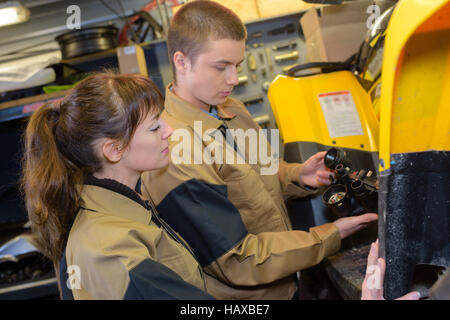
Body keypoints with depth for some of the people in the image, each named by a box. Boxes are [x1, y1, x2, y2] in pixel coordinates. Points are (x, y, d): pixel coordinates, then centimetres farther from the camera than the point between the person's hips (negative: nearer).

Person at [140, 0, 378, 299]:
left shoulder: (231, 109, 0)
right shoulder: (173, 155, -28)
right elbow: (237, 260, -25)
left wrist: (296, 176, -4)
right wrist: (330, 236, -22)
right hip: (245, 293, -7)